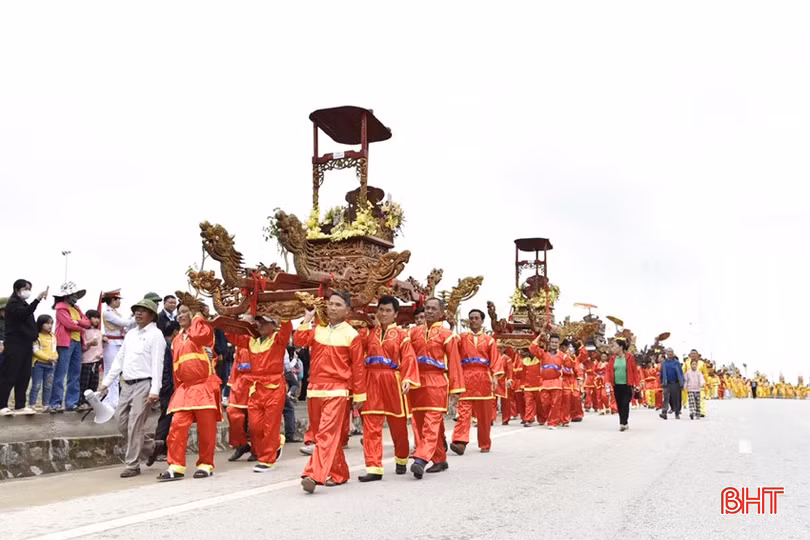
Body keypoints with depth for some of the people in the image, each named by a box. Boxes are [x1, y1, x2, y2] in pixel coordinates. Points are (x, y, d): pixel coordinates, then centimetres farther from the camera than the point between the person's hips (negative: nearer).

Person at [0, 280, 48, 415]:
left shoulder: (25, 305, 19)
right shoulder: (12, 304, -6)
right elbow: (24, 313, -27)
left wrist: (34, 337, 9)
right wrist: (38, 299, -36)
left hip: (26, 345, 8)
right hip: (14, 345, -8)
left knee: (24, 377, 7)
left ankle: (20, 405, 12)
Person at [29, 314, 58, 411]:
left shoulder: (53, 336, 13)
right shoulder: (37, 336, -7)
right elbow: (36, 350, -14)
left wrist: (55, 357, -6)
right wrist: (48, 358, -19)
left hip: (50, 365, 6)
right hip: (39, 364, -6)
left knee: (48, 386, 8)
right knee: (36, 385, -4)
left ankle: (45, 405, 15)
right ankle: (32, 404, 2)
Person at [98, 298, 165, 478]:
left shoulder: (155, 334, -7)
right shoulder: (130, 334, 16)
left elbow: (157, 364, -13)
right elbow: (119, 359, 20)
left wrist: (154, 390, -21)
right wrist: (107, 382, 15)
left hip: (144, 384, -8)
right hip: (127, 384, 8)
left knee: (135, 426, -7)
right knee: (123, 424, 9)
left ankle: (132, 465, 3)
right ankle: (151, 447, 27)